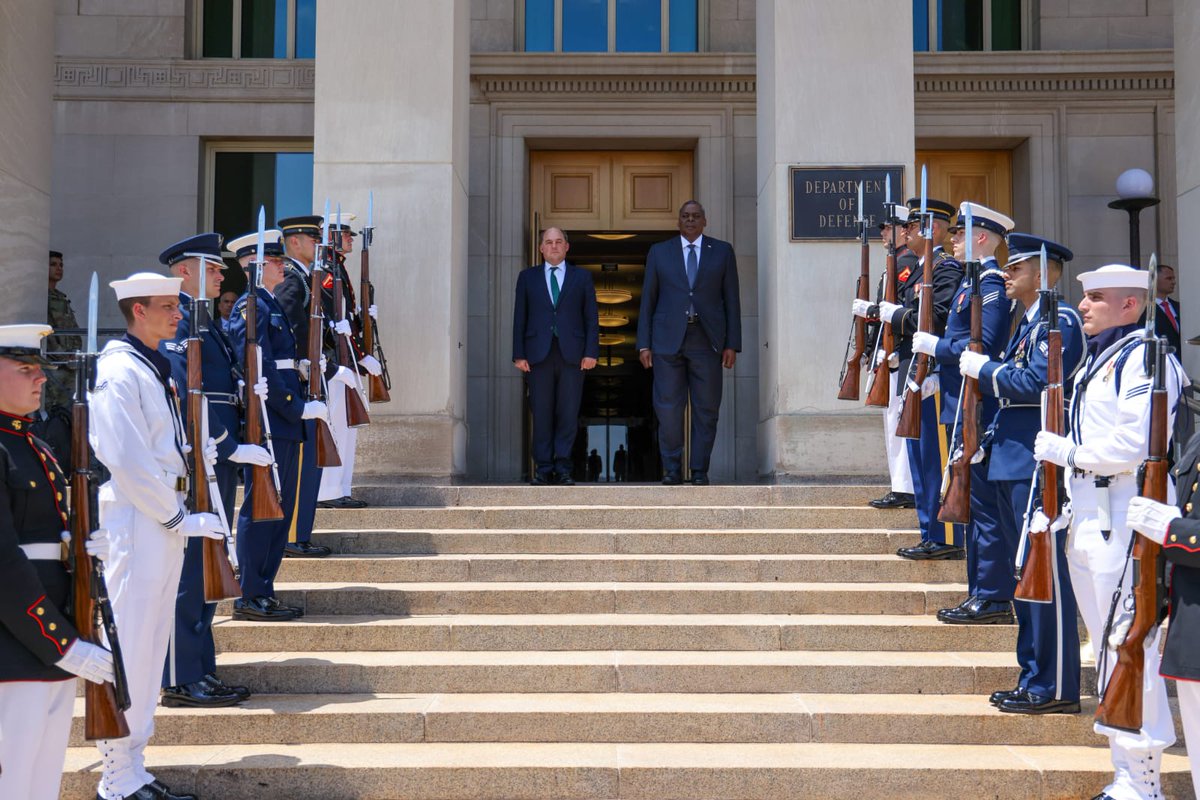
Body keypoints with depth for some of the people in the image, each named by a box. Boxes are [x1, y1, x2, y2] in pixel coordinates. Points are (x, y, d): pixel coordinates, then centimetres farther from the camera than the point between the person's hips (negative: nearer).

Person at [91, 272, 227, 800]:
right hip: (134, 525, -10)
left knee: (151, 648, 14)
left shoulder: (156, 368, 16)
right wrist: (180, 519, -16)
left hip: (163, 524, 10)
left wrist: (196, 456, 6)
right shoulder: (119, 371, -14)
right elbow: (127, 462, -20)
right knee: (129, 651, -3)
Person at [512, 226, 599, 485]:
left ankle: (562, 468, 3)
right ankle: (543, 468, 5)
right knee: (541, 414, 0)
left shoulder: (582, 277, 12)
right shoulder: (527, 277, 13)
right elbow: (520, 318, 9)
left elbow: (591, 318, 8)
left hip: (572, 354, 0)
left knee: (568, 413, -3)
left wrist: (591, 352, -3)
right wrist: (519, 354, 0)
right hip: (538, 354, 0)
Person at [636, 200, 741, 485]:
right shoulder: (659, 252, 11)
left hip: (707, 341, 0)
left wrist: (732, 344, 0)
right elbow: (648, 300, 9)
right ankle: (672, 469, 7)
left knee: (706, 409, 1)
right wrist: (644, 344, 2)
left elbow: (731, 299, 7)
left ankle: (700, 470, 8)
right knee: (668, 408, -3)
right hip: (668, 340, 0)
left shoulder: (722, 251, 10)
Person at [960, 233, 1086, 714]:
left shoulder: (1059, 320, -10)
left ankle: (1056, 689, 1)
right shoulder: (1027, 322, 19)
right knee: (1022, 573, 14)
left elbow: (1038, 384, -22)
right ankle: (1033, 678, 23)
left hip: (1039, 463, -10)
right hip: (1012, 462, 10)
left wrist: (984, 368, -12)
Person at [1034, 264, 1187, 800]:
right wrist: (1063, 503, 14)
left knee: (1128, 648, -7)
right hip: (1088, 519, 10)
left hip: (1125, 520, -10)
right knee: (1106, 649, 15)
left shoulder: (1144, 357, -11)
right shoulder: (1097, 358, 18)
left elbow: (1134, 444, -23)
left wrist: (1066, 452, -13)